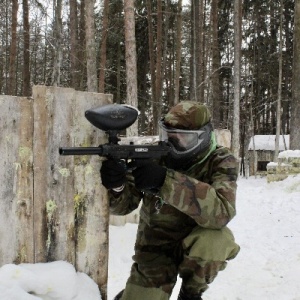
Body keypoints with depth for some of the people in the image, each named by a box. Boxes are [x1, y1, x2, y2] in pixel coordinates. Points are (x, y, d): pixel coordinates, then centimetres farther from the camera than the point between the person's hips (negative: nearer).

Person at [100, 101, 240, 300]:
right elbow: (123, 205, -12)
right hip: (155, 249, 2)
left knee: (213, 240, -34)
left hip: (194, 244, -2)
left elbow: (221, 211, -39)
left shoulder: (221, 162, -19)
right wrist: (116, 185, -37)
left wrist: (165, 180, -49)